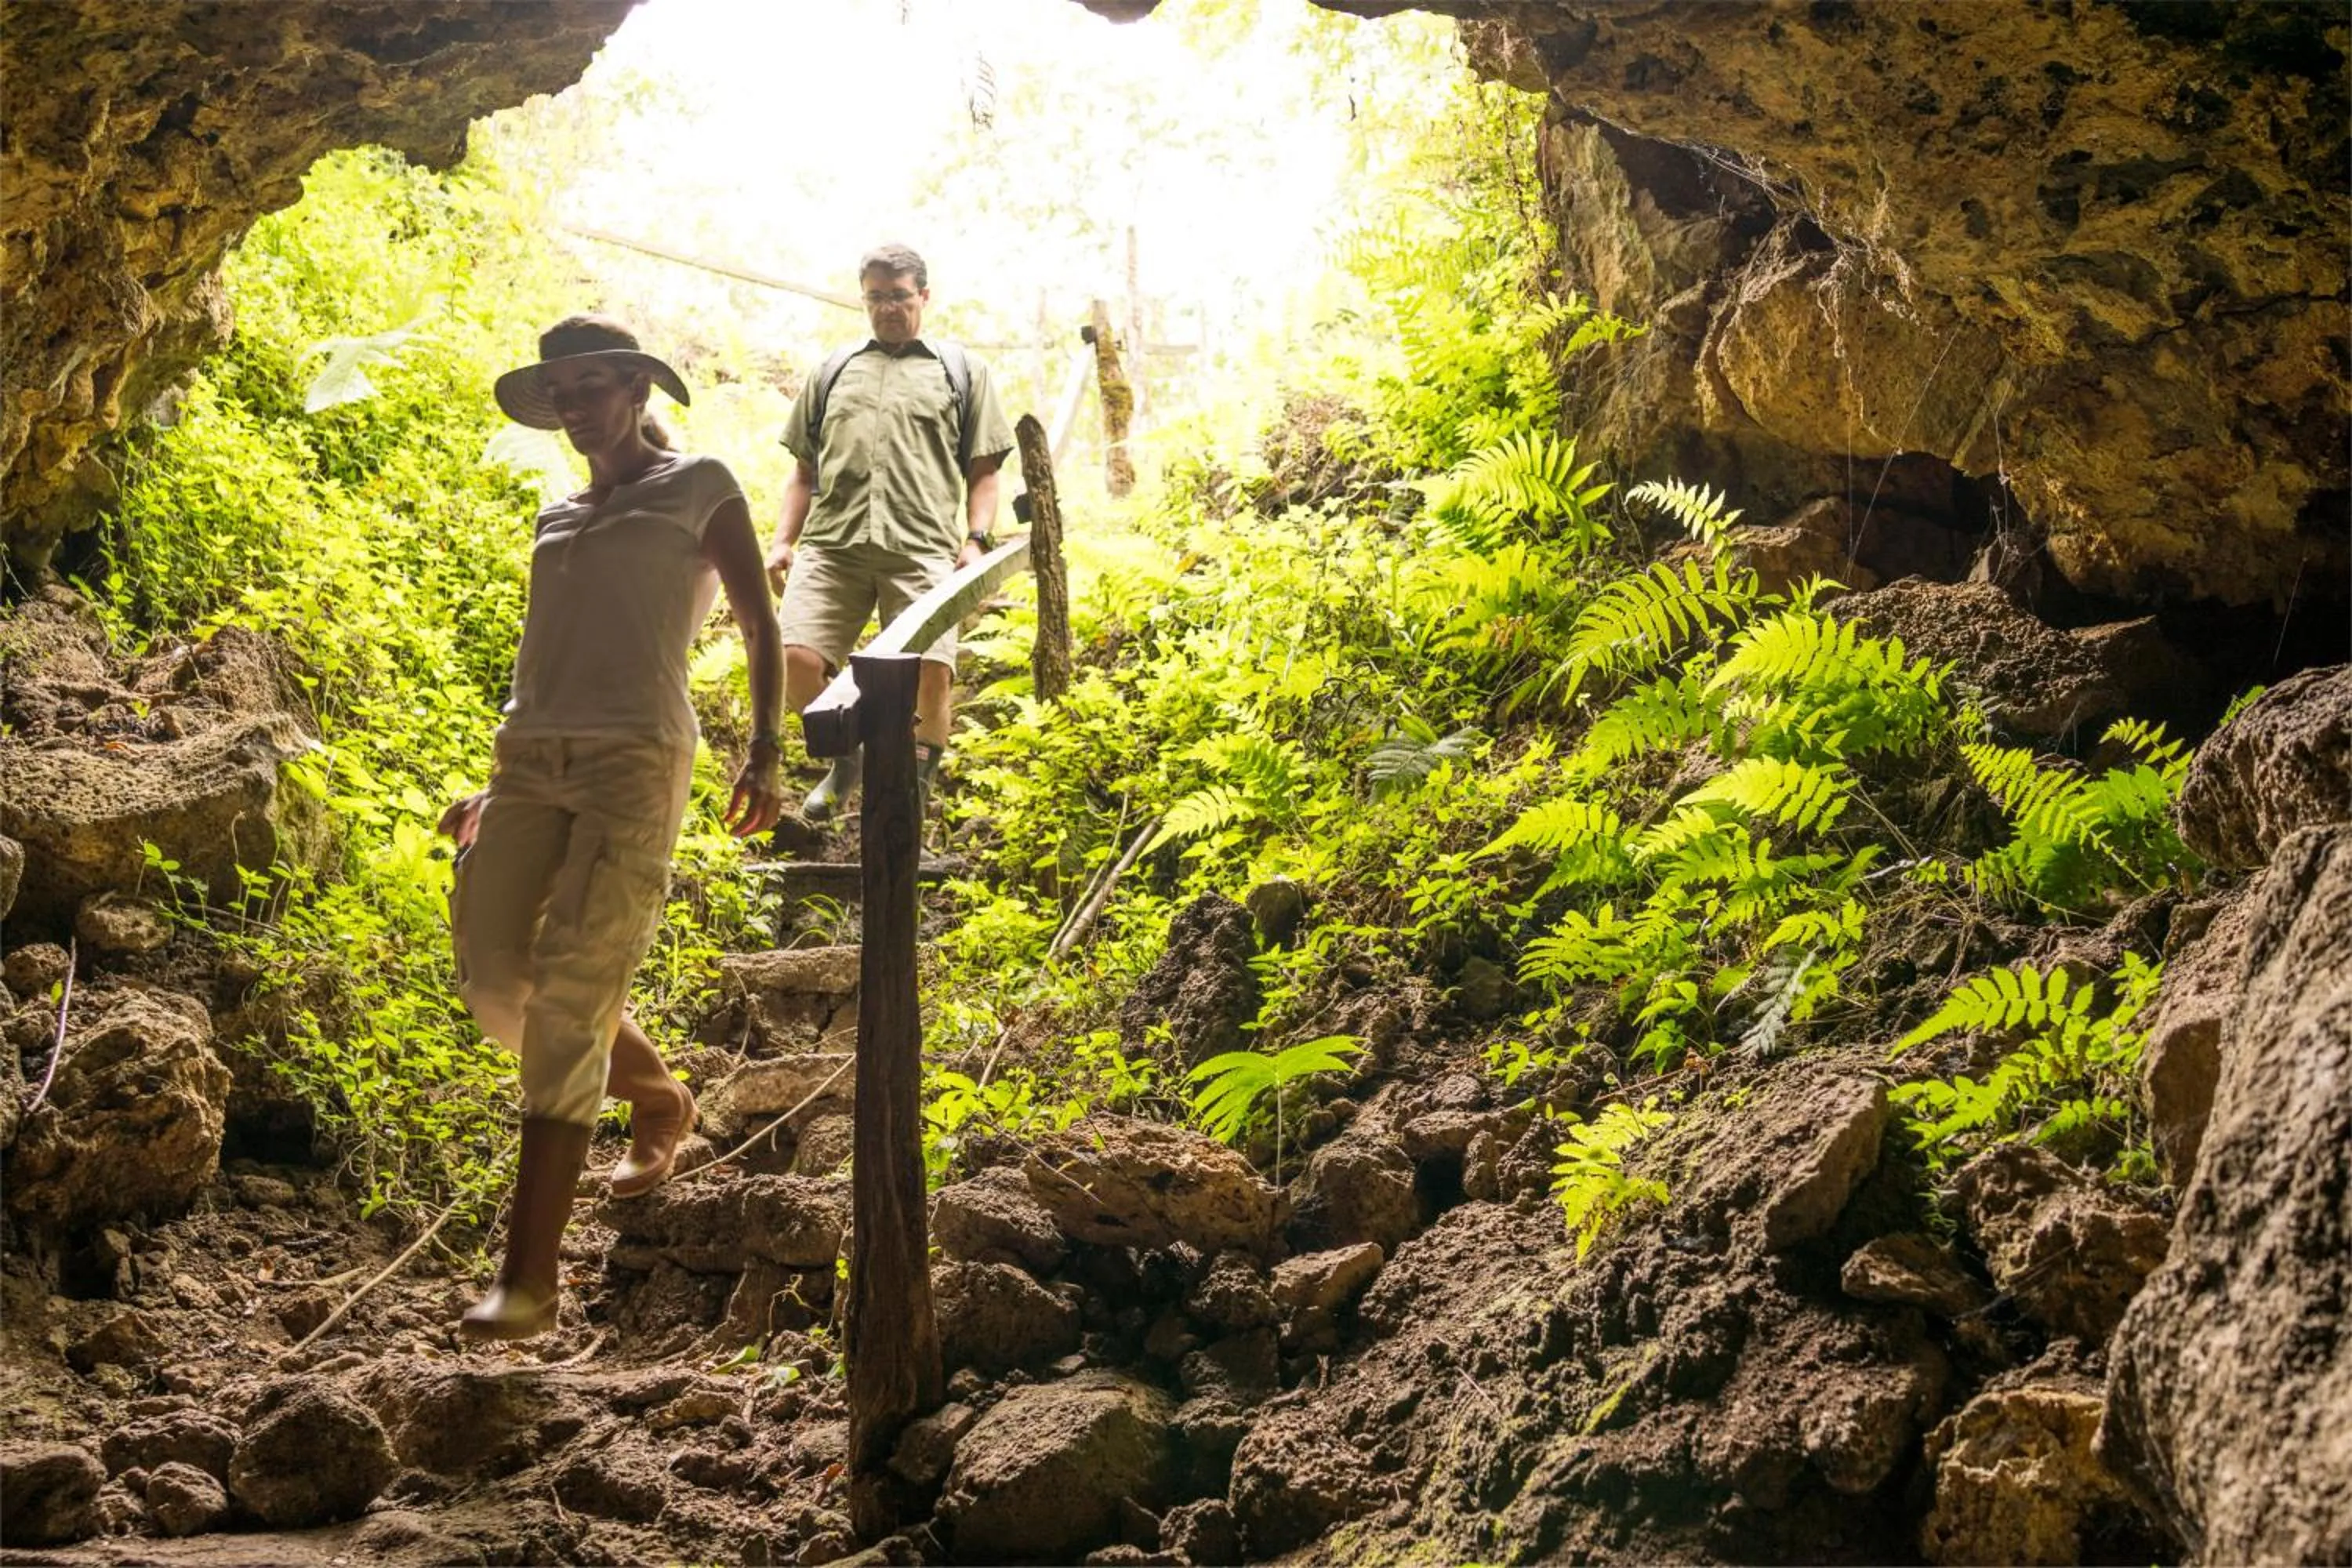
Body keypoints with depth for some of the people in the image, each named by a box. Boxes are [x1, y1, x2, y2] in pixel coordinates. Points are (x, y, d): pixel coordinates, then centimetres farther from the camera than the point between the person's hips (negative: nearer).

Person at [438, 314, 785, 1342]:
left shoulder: (700, 489, 10)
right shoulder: (557, 520, 24)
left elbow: (760, 629, 7)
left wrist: (765, 754, -7)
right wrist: (497, 792, 22)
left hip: (636, 761, -6)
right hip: (532, 758, 6)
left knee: (569, 1003, -13)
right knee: (493, 981, -3)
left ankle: (529, 1277, -14)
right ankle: (659, 1096, 25)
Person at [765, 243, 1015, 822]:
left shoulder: (961, 371, 18)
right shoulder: (834, 372, 25)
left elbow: (983, 472, 13)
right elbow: (804, 470, 25)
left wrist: (976, 541, -2)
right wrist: (783, 541, 13)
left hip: (922, 549, -2)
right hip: (830, 543, 2)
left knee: (932, 670, -17)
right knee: (796, 660, -15)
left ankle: (917, 783, 6)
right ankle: (847, 754, 13)